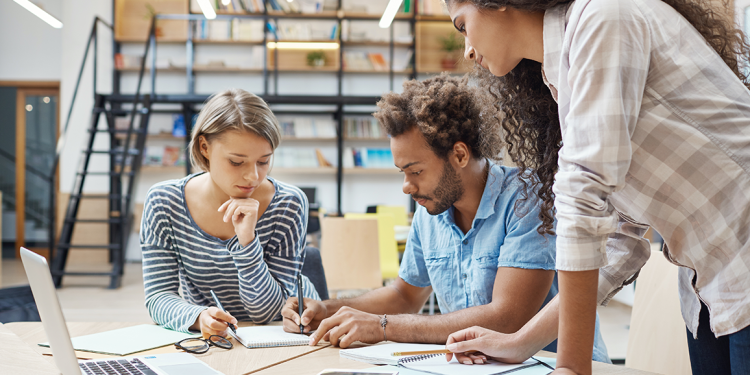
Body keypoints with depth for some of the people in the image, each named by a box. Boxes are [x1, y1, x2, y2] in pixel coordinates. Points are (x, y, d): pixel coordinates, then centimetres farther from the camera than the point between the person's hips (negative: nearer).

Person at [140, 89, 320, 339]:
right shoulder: (163, 202, -9)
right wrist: (198, 318, -31)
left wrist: (247, 240, -27)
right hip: (206, 342, 2)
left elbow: (269, 312, -14)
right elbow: (158, 295, -11)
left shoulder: (288, 204, -13)